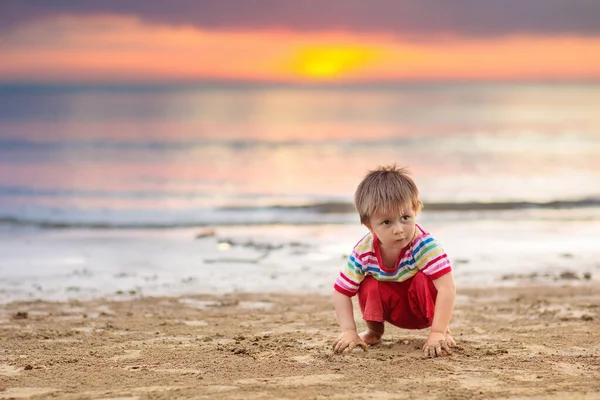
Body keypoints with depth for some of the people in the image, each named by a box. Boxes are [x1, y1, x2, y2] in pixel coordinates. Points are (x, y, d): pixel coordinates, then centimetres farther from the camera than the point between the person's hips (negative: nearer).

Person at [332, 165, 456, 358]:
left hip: (425, 306, -3)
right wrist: (349, 332, -27)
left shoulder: (424, 245, -36)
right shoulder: (363, 252, -25)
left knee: (423, 280, -32)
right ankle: (374, 331, 5)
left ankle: (445, 331, -9)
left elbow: (447, 288, -42)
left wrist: (438, 332, -47)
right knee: (369, 286, -25)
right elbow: (341, 292, -16)